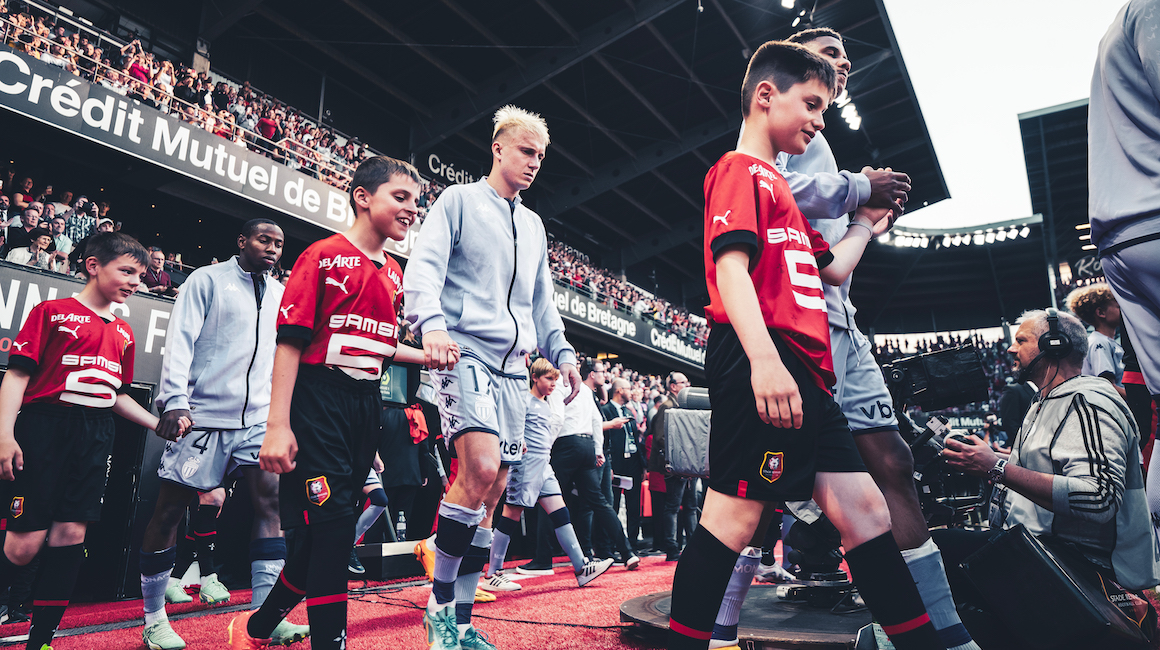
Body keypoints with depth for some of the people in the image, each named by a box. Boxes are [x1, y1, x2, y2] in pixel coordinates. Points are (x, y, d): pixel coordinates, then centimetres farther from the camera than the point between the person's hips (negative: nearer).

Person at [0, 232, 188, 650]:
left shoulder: (124, 333, 18)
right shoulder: (52, 312, 2)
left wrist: (161, 425, 12)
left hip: (95, 438, 5)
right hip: (44, 429, -5)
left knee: (71, 534, 2)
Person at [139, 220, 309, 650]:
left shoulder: (281, 295, 15)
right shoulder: (207, 280, 2)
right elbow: (181, 340, -5)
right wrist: (175, 400, -15)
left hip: (259, 419, 4)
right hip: (204, 416, -4)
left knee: (270, 500, -6)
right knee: (170, 509, 3)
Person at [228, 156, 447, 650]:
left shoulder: (393, 273, 15)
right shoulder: (323, 255, -5)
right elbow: (291, 340, -11)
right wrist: (278, 424, -17)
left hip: (366, 405, 7)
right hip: (318, 400, -7)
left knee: (330, 527, 11)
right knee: (333, 521, -12)